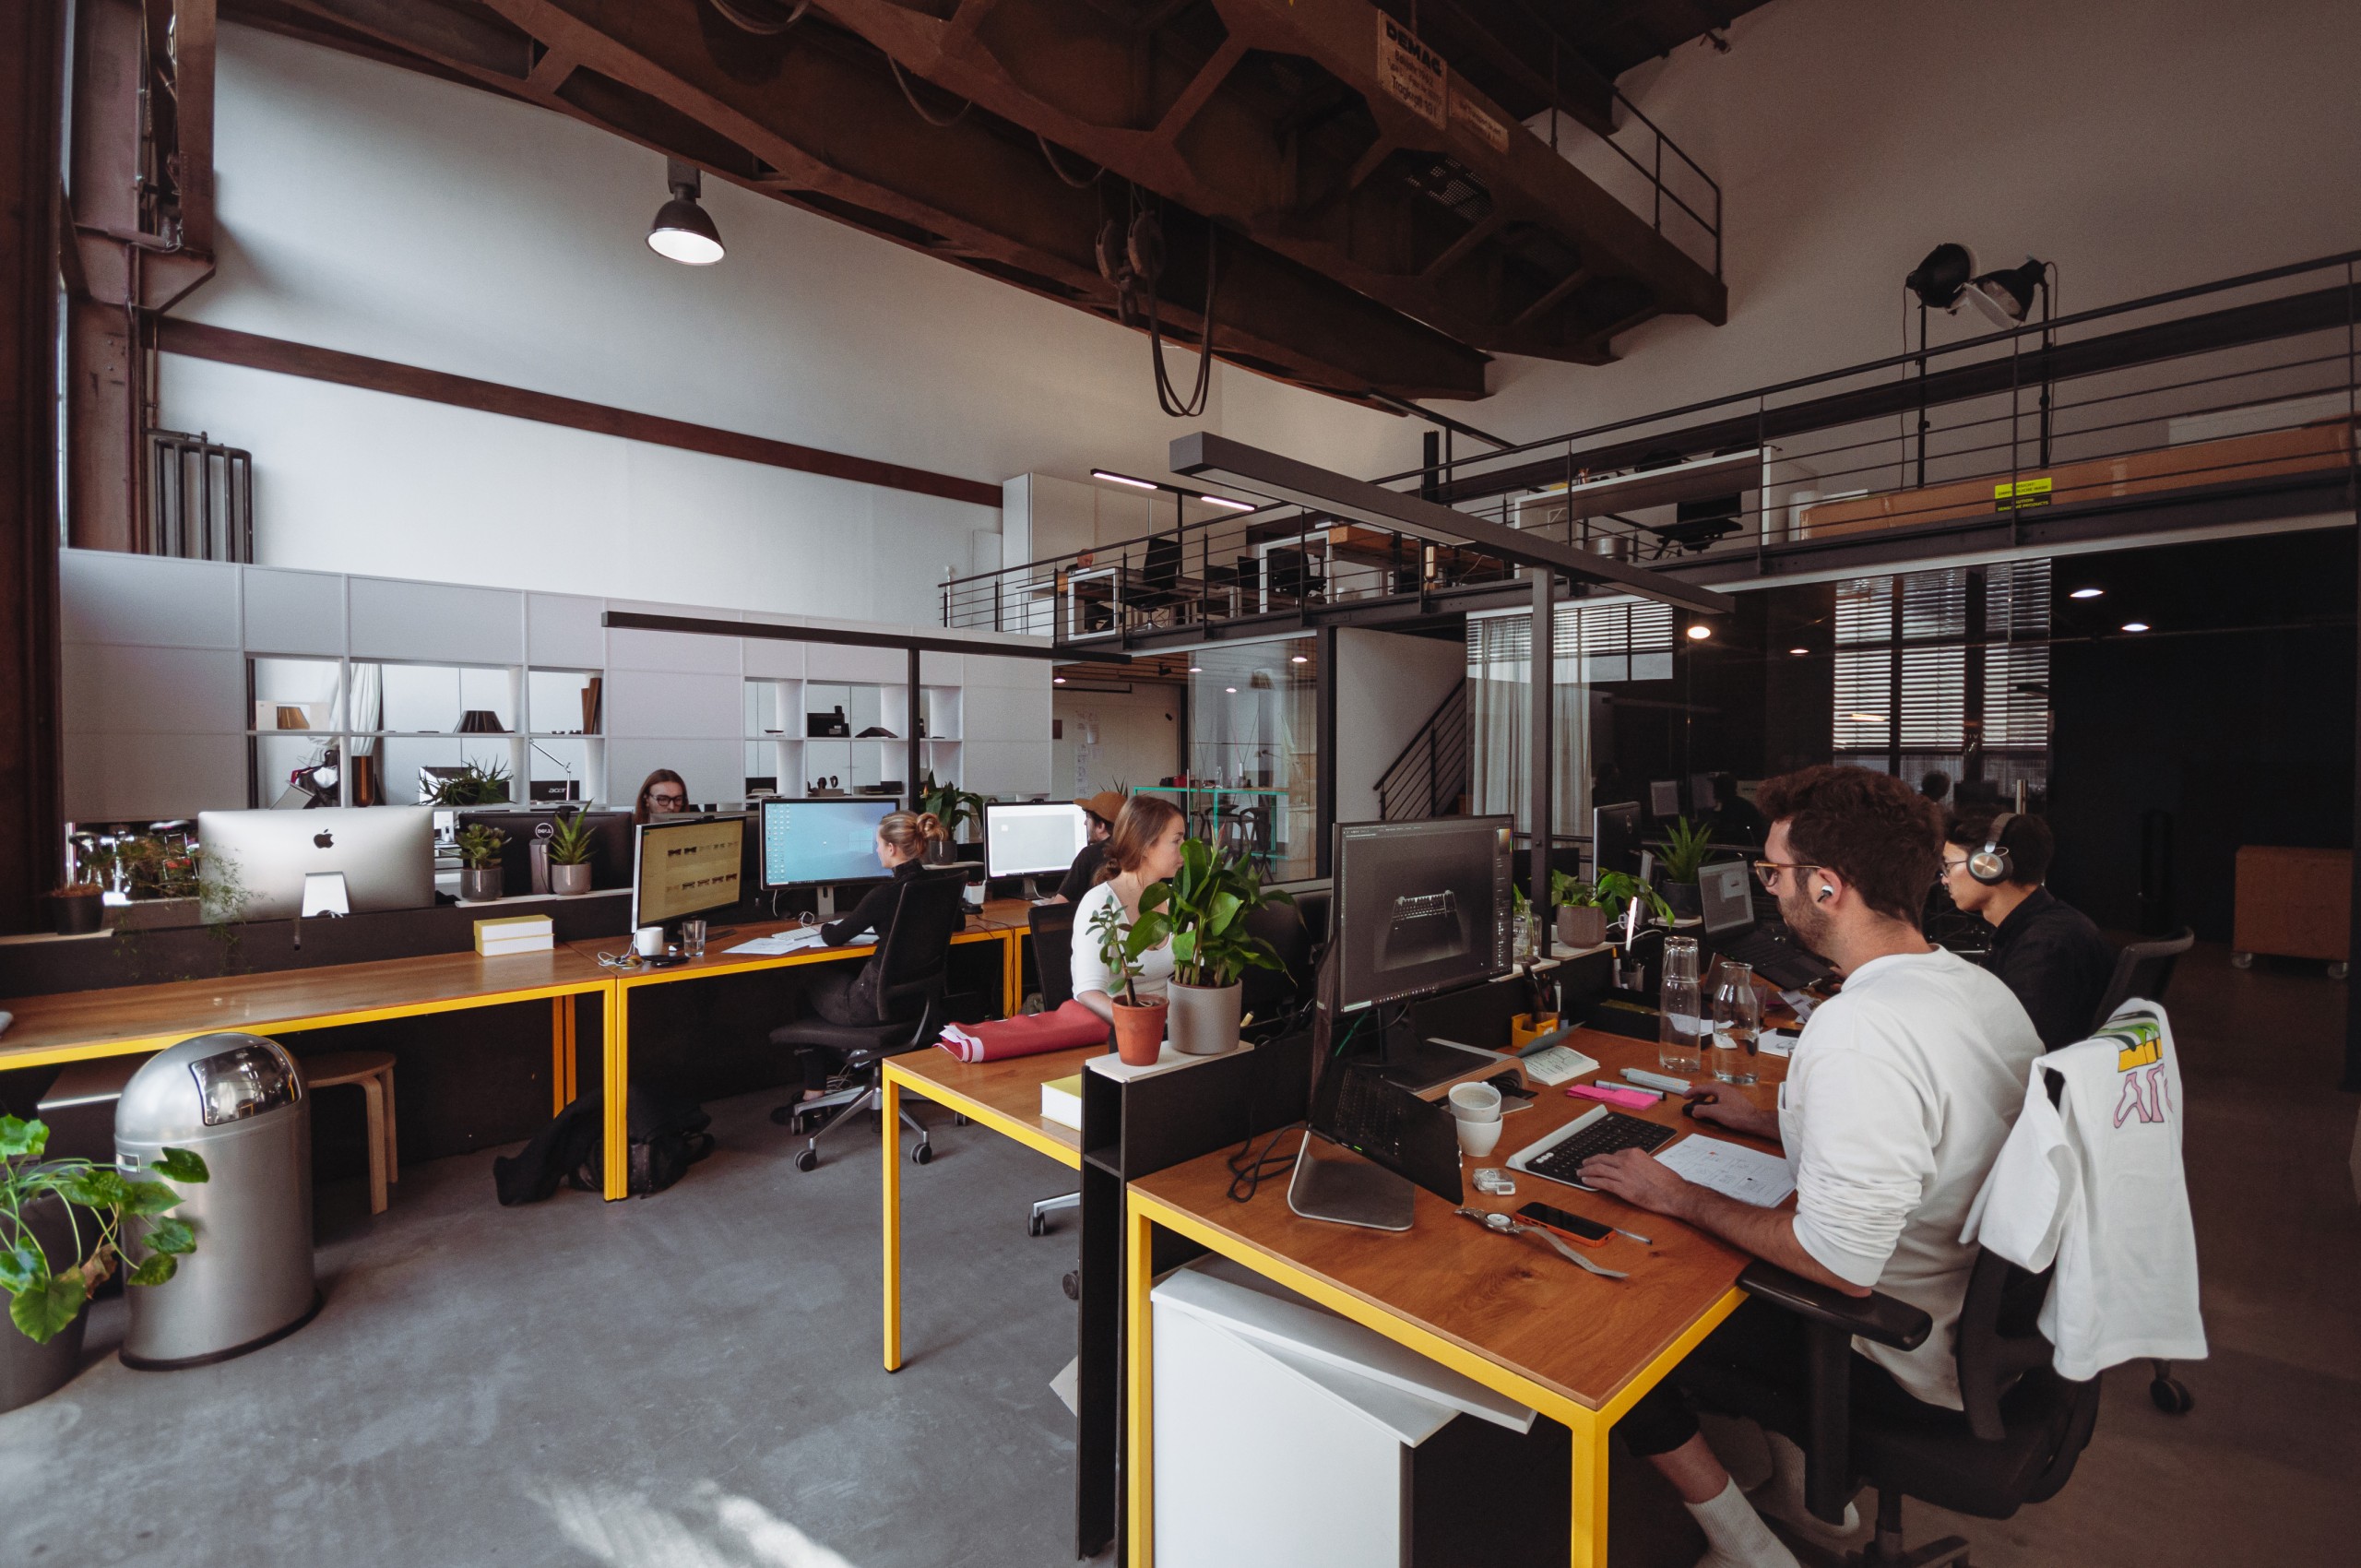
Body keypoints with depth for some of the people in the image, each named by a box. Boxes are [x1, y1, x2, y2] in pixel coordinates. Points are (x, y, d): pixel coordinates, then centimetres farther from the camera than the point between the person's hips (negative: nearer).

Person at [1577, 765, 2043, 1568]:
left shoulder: (1857, 1030, -33)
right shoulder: (1980, 986, -2)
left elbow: (1841, 1266, -31)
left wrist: (1680, 1196, -19)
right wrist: (1766, 1121, 16)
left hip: (1908, 1365, -9)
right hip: (1987, 1322, 9)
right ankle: (1806, 1489, 36)